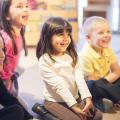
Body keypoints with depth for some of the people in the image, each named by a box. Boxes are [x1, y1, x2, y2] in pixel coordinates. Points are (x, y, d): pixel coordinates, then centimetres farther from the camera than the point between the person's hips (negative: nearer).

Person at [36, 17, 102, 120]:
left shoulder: (71, 55, 3)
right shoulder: (44, 61, -17)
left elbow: (79, 77, -7)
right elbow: (58, 85, -21)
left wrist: (87, 98, -19)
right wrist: (74, 106, -23)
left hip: (75, 98, 6)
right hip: (55, 101, -6)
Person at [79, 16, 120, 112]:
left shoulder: (108, 50, -6)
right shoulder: (85, 55, -25)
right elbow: (91, 80, -21)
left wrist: (104, 81, -17)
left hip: (103, 83, 7)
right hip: (88, 88, -6)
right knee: (93, 85, -37)